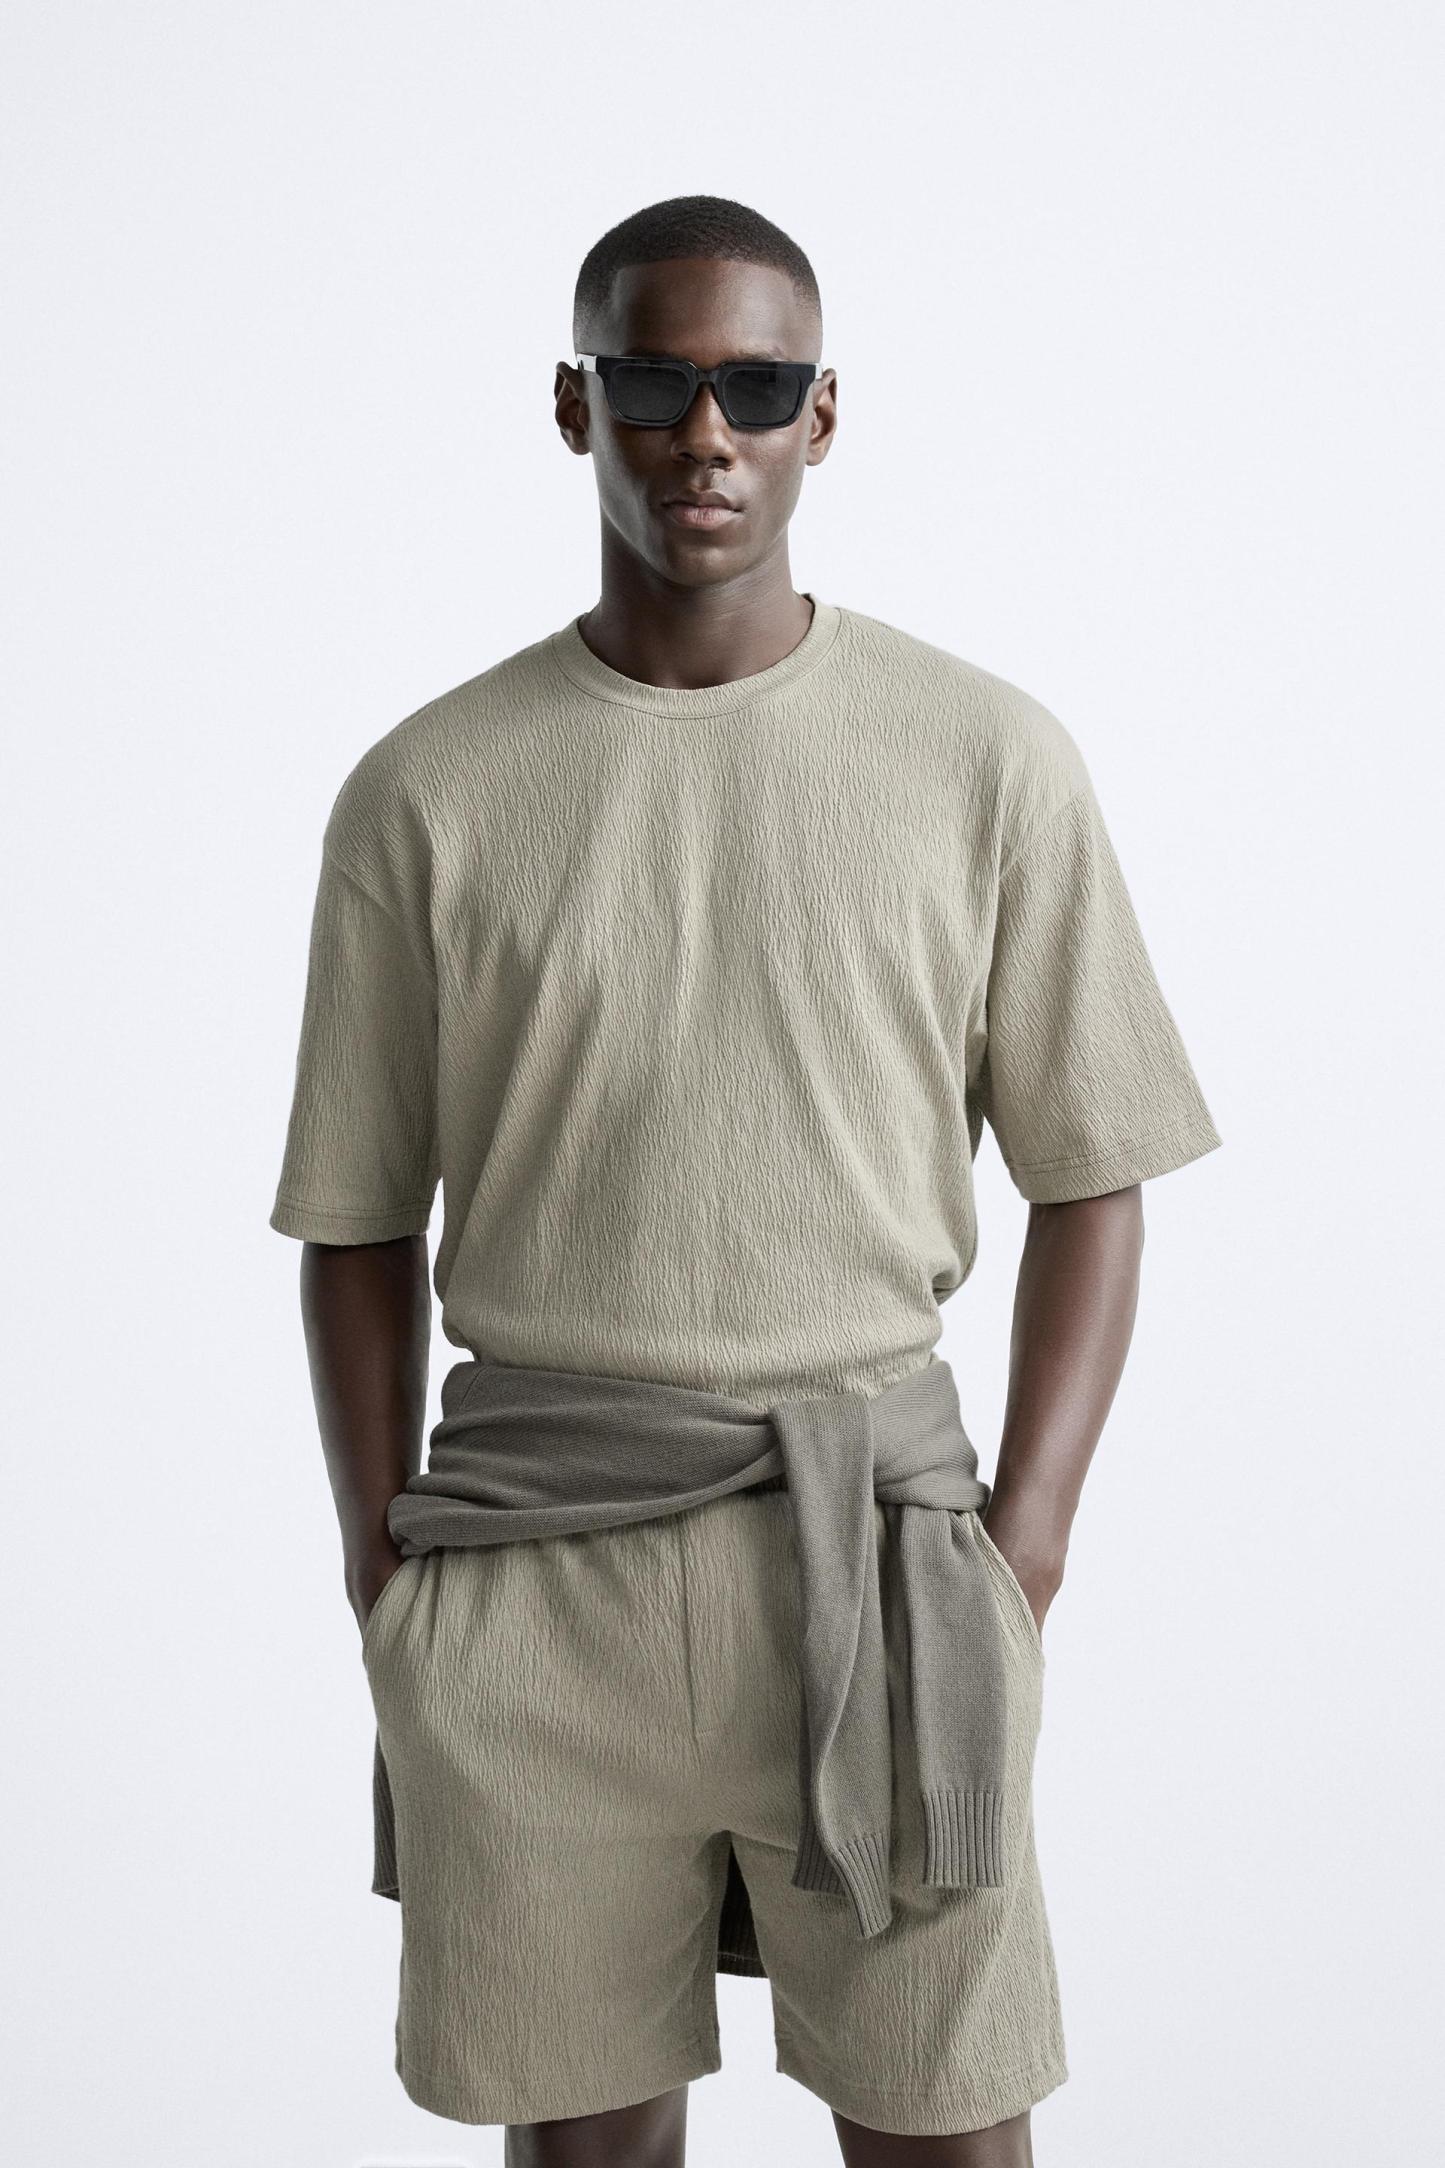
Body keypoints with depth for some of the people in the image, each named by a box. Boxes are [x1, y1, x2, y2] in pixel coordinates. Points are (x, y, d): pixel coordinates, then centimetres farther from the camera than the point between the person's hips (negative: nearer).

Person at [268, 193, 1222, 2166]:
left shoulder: (990, 760, 1)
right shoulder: (428, 792, 3)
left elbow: (1090, 1179, 4)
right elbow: (360, 1225, 8)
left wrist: (1022, 1544, -5)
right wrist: (386, 1574, 2)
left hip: (873, 1507, 0)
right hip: (525, 1540, 1)